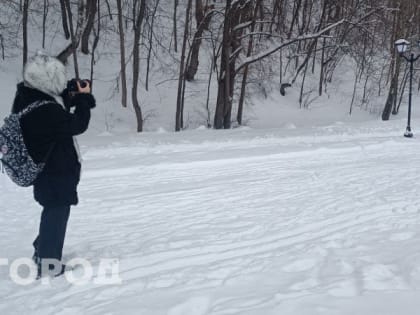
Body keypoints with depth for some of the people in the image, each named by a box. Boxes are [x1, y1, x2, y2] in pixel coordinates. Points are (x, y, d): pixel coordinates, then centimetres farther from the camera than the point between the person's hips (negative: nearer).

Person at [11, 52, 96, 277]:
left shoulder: (29, 97, -2)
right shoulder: (44, 110, -32)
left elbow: (59, 112, 11)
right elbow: (77, 125, -23)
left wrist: (74, 96, -2)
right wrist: (84, 98, -11)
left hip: (47, 167, 10)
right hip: (57, 171, -10)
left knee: (53, 211, 26)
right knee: (57, 214, 6)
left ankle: (42, 252, 42)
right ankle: (48, 264, 18)